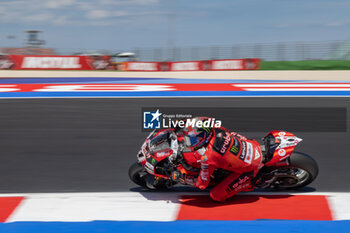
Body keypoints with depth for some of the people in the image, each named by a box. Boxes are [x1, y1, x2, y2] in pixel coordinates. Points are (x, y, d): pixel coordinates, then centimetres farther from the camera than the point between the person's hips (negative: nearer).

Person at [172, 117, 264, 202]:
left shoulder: (208, 158, -26)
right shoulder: (216, 130, -10)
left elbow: (202, 184, -11)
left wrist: (181, 177, 0)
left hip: (249, 170, -7)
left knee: (216, 196, -2)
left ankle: (249, 183, 5)